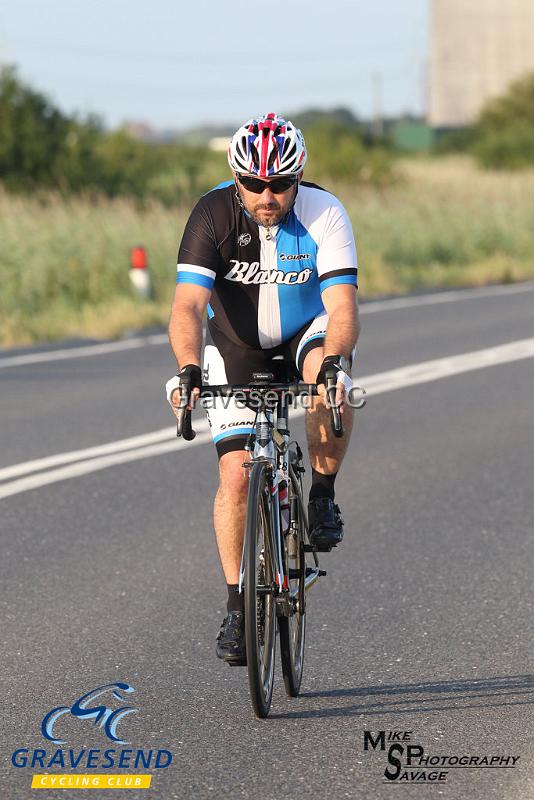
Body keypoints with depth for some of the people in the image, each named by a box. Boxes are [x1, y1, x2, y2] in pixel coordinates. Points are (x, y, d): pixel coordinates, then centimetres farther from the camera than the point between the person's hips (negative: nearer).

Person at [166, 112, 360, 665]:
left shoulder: (323, 214, -25)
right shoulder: (214, 214, -25)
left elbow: (343, 305, -33)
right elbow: (188, 304, -34)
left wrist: (332, 361, -52)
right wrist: (190, 368, -51)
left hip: (308, 332, 0)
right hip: (236, 345, 0)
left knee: (330, 384, -36)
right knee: (236, 473, -12)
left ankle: (322, 495, -12)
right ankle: (237, 606, 0)